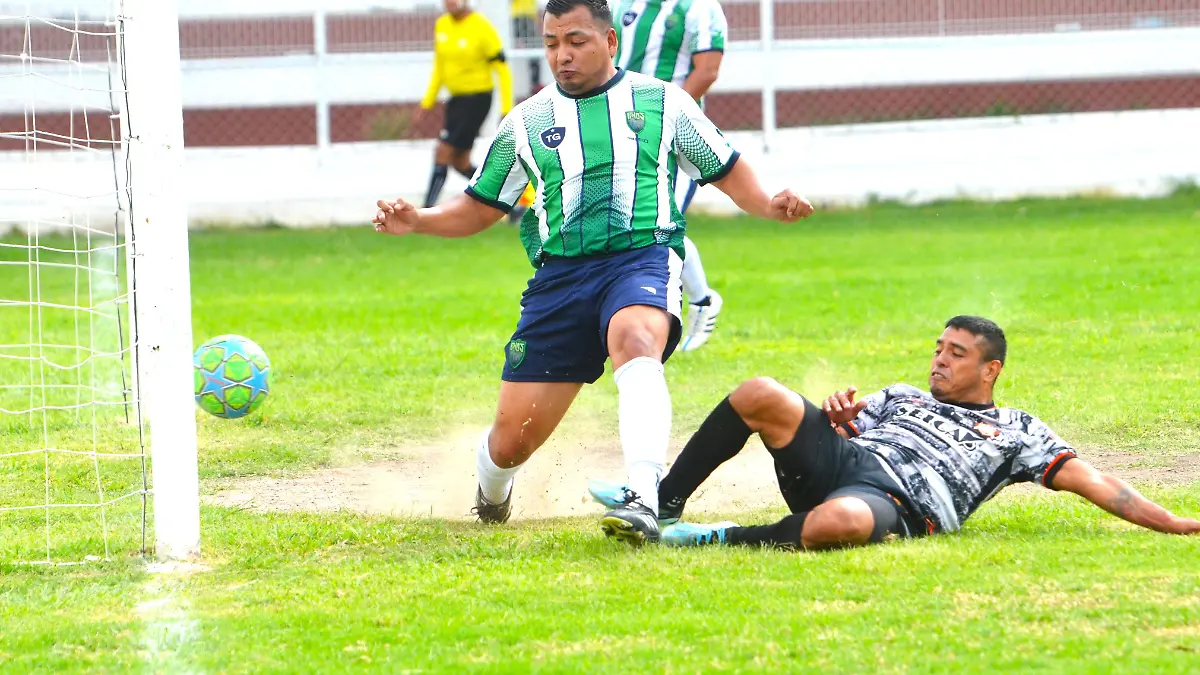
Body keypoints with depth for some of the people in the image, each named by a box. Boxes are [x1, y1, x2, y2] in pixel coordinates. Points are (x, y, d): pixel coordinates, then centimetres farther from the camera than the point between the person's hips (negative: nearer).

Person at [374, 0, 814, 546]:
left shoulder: (662, 102, 9)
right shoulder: (527, 123, 13)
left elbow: (727, 172, 17)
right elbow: (478, 209, 20)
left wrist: (768, 206, -2)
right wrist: (417, 221, 2)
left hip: (643, 258, -2)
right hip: (560, 274, 3)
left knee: (636, 339, -39)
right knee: (513, 437, -1)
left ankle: (644, 501, -51)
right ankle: (491, 498, 37)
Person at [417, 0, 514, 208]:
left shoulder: (481, 27, -14)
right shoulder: (441, 25, 7)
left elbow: (502, 70, -12)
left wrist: (507, 111, -16)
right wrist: (427, 103, 17)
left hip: (477, 98, -8)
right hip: (456, 98, 8)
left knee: (442, 153, -12)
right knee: (459, 163, 8)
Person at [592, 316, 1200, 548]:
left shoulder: (1018, 432, 20)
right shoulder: (903, 396, 34)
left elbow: (1086, 479, 11)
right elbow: (839, 426, 28)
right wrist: (838, 411, 2)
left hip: (896, 504, -5)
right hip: (838, 460, 5)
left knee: (842, 520, -43)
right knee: (761, 395, -19)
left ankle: (722, 540, -21)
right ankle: (662, 505, -13)